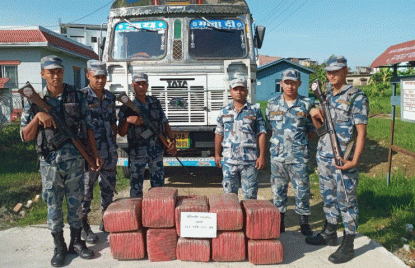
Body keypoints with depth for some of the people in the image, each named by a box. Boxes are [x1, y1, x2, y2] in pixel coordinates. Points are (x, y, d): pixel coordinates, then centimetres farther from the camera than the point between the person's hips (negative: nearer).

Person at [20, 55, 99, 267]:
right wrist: (38, 116, -18)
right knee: (53, 204, 7)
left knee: (75, 202, 10)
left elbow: (87, 128, 7)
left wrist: (95, 154, 3)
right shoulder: (35, 100, 0)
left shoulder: (76, 97, 3)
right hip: (50, 161, -1)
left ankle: (76, 242, 25)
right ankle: (59, 247, 22)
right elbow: (25, 136, -1)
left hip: (75, 158, 1)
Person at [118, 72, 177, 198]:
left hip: (157, 150, 3)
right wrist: (128, 120, -20)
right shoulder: (127, 107, -2)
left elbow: (165, 123, 13)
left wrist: (172, 139, 0)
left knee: (158, 185, 10)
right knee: (136, 186, 3)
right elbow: (121, 132, -1)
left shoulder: (156, 102, 9)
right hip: (137, 152, -3)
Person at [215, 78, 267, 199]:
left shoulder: (255, 110, 5)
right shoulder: (224, 111, 11)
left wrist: (262, 156, -4)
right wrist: (217, 155, 8)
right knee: (229, 193, 6)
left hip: (250, 160, -1)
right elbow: (219, 134, 14)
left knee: (250, 195, 4)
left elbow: (261, 134, 2)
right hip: (229, 160, 2)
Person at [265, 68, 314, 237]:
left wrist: (298, 141, 0)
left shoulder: (307, 104, 1)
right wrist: (278, 141, 7)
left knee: (302, 190, 3)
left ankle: (304, 223, 20)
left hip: (299, 156, -2)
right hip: (277, 155, 2)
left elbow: (311, 129, 8)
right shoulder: (272, 104, 6)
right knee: (278, 190, 9)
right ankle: (279, 222, 23)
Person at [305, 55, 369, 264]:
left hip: (343, 161, -7)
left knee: (346, 202, 2)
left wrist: (354, 161, -21)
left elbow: (361, 132, -13)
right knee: (328, 198, 18)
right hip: (323, 158, 7)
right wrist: (315, 116, -2)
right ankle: (329, 233, 34)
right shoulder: (327, 97, 14)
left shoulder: (356, 97, -9)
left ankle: (348, 245, 12)